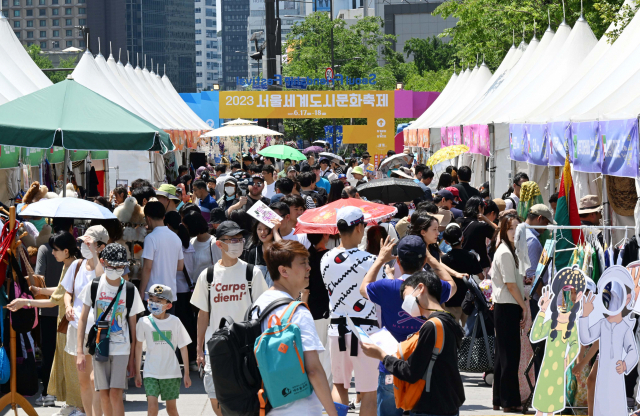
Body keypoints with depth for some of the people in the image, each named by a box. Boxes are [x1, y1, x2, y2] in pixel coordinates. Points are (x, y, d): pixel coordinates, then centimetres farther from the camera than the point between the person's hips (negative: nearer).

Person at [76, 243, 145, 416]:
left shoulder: (129, 290, -1)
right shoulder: (94, 286, -1)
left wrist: (132, 356, 4)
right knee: (104, 394, 4)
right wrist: (80, 351, -5)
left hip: (121, 349, -1)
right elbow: (83, 319, 2)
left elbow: (133, 324, 5)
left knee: (115, 393, -10)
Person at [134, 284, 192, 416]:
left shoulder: (175, 322, -2)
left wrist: (186, 373, 4)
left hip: (171, 373, 1)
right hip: (151, 373, -1)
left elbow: (183, 348, 3)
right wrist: (137, 372, 9)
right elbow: (138, 347, 8)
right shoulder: (144, 322, -2)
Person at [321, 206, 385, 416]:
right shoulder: (368, 261, -14)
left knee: (339, 384, 19)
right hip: (364, 330, -5)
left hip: (336, 329, 5)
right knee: (368, 391, 3)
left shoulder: (326, 260, 2)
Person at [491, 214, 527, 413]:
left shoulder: (510, 251, 17)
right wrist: (524, 307, -11)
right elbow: (510, 284, -16)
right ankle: (510, 401, -5)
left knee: (503, 355, 11)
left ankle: (499, 400, 16)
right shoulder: (505, 253, -13)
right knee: (510, 355, -7)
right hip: (508, 307, -10)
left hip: (505, 308, 10)